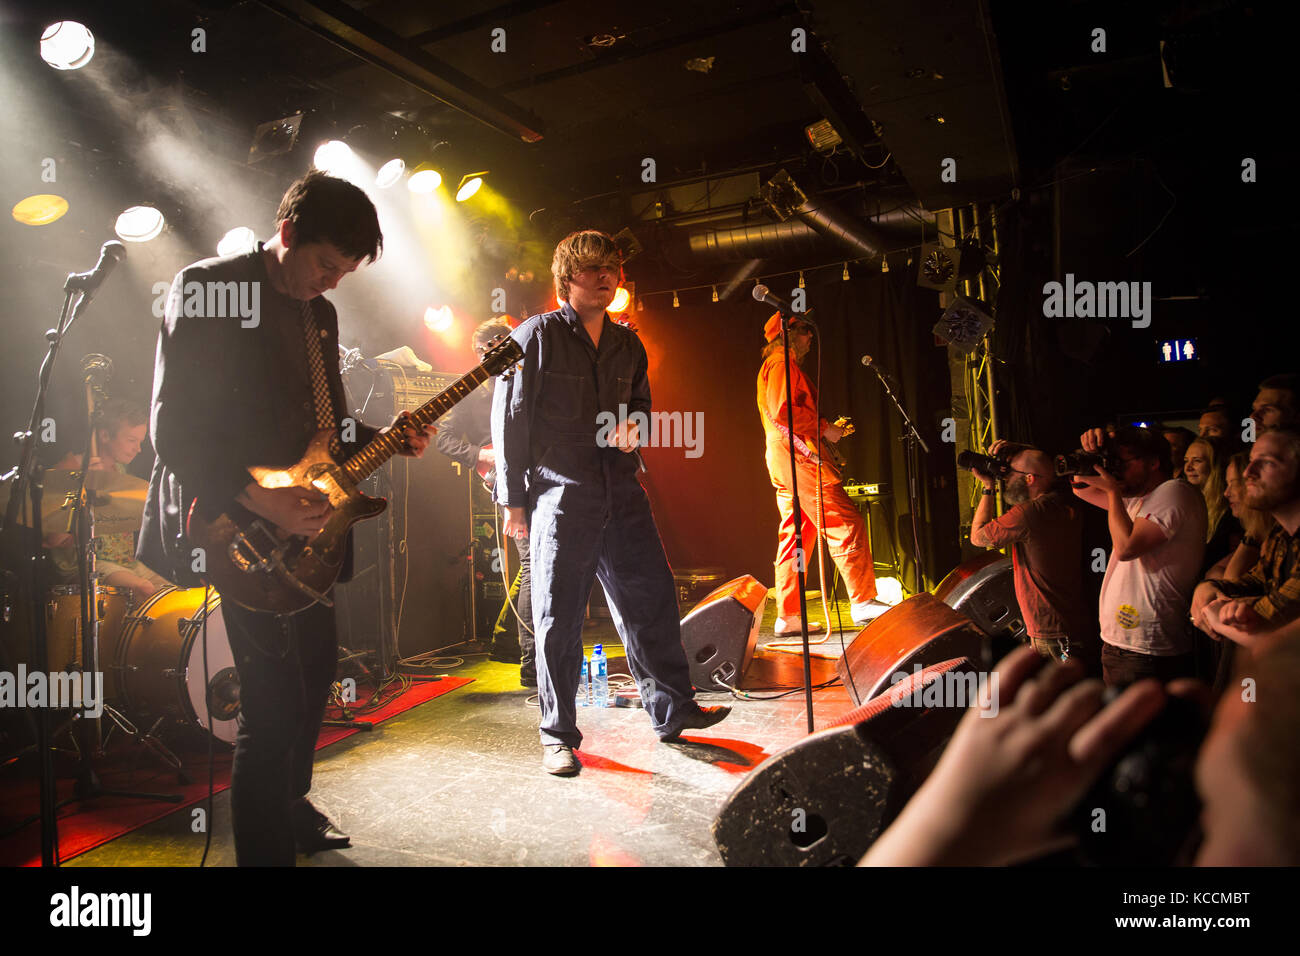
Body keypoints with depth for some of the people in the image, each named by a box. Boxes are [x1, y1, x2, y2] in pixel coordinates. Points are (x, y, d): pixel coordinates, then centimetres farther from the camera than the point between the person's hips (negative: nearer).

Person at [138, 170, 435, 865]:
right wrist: (261, 501, -24)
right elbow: (173, 429, -17)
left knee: (315, 667, 19)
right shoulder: (205, 288, -11)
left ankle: (291, 807, 42)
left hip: (305, 524, 9)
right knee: (274, 704, -9)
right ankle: (264, 848, 9)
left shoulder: (318, 312, 13)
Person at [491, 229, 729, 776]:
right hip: (560, 496, -5)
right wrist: (513, 499, -6)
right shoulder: (535, 337, 0)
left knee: (652, 599, 6)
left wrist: (634, 428, 4)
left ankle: (673, 710, 21)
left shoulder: (628, 346, 16)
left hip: (622, 494, 5)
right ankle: (558, 736, 13)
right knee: (559, 619, 0)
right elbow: (510, 420, -2)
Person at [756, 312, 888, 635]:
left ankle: (788, 616, 6)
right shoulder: (781, 364, -5)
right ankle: (863, 602, -13)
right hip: (798, 454, -11)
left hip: (785, 462, 11)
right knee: (846, 524, -12)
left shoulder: (779, 365, 28)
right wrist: (824, 428, -11)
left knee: (795, 535, 7)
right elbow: (783, 410, -18)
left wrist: (823, 428, 18)